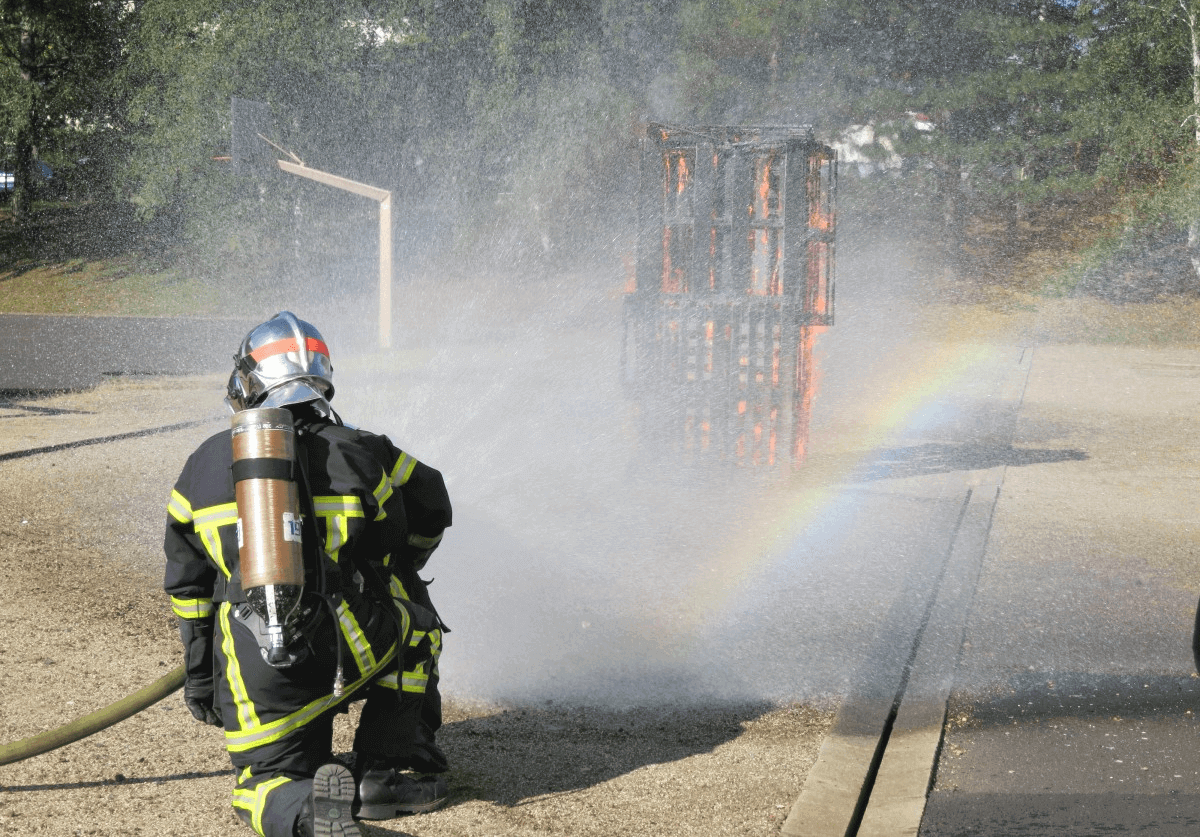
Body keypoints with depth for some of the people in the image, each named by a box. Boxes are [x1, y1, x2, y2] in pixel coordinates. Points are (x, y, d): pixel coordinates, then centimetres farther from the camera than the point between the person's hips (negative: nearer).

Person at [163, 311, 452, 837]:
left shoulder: (204, 464, 14)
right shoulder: (359, 450, 9)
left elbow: (187, 586, 20)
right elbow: (431, 511, 27)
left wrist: (200, 676, 33)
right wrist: (389, 577, 46)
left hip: (259, 674, 1)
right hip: (359, 651, -1)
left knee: (268, 781, 22)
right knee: (413, 620, 31)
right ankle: (397, 768, 21)